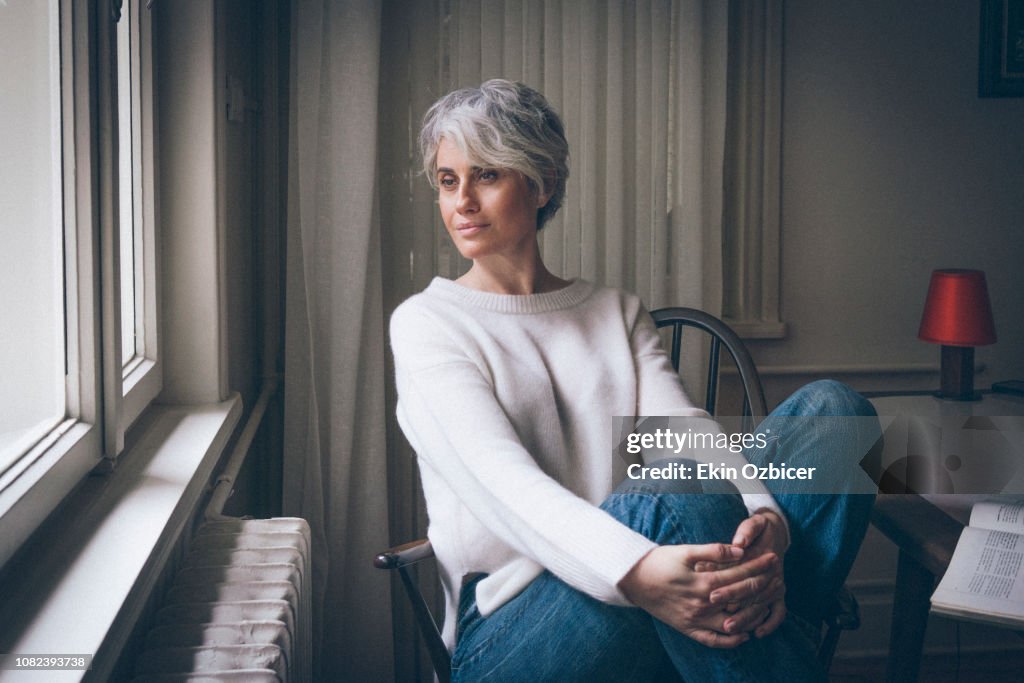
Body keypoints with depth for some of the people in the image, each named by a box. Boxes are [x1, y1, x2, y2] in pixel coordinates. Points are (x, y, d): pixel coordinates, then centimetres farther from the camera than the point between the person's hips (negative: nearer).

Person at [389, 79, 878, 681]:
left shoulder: (619, 313, 17)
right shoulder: (426, 323, 2)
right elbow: (497, 475, -16)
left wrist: (764, 520, -25)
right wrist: (633, 572, -34)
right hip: (512, 627, -4)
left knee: (830, 407, -11)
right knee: (665, 501, -37)